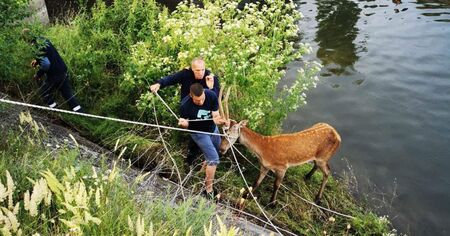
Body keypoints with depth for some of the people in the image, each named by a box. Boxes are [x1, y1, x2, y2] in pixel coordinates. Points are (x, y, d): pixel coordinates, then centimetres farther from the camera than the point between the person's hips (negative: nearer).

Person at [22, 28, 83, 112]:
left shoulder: (39, 47, -21)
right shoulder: (44, 40, 7)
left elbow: (46, 64, -29)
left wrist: (38, 75, -16)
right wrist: (37, 60, 23)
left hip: (54, 75, -8)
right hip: (63, 72, 8)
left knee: (45, 94, 14)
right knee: (68, 94, 12)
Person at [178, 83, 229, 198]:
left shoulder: (211, 96, -26)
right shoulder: (185, 105, -30)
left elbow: (215, 117, -21)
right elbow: (185, 124, -13)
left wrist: (223, 121, -43)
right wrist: (183, 124, -37)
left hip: (213, 129, 4)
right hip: (199, 133, -4)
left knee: (211, 157, 20)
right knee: (214, 159, -13)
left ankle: (202, 171, 48)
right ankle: (209, 189, 1)